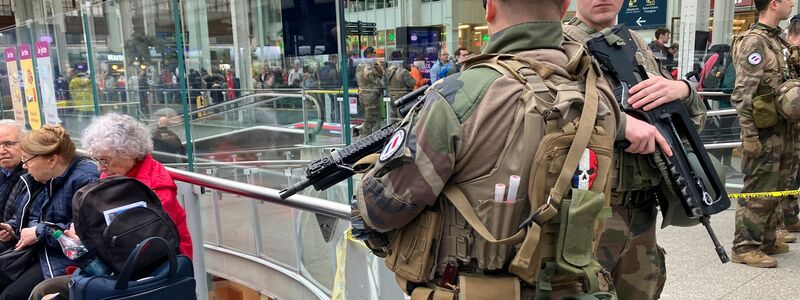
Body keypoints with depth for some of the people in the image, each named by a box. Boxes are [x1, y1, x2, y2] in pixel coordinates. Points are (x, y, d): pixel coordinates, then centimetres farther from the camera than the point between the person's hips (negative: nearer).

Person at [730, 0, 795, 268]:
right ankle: (744, 247, 6)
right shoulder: (754, 41, -14)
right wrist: (749, 135, -21)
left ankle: (766, 240, 27)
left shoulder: (776, 40, 14)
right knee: (758, 192, -3)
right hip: (763, 133, -9)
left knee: (775, 190, 16)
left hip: (781, 130, 9)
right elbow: (742, 94, -19)